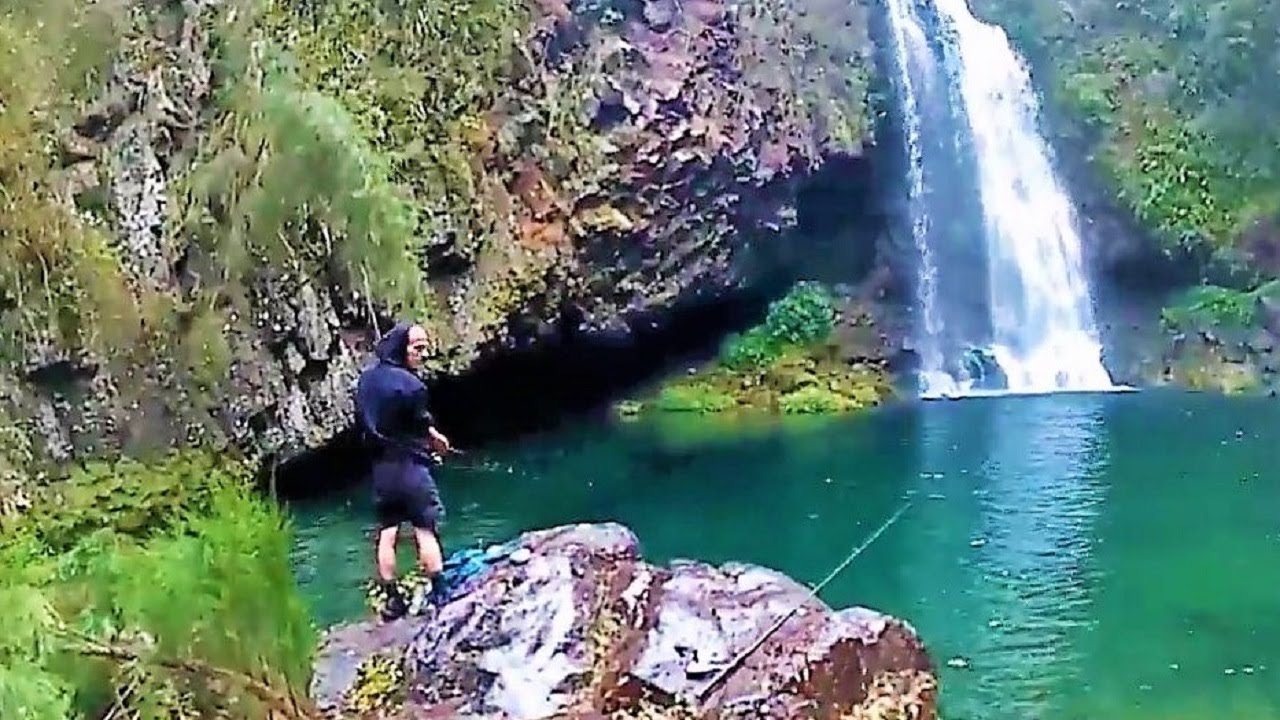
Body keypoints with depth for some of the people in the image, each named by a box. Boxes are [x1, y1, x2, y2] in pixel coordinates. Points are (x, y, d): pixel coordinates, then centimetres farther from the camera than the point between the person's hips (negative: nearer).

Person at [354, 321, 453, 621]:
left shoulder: (366, 379, 4)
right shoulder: (411, 385, -17)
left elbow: (362, 419, 11)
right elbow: (423, 426, -10)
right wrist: (436, 439, 12)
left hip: (379, 467, 6)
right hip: (409, 465, -6)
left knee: (387, 534, 9)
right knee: (426, 531, 0)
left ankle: (392, 600, 13)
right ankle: (438, 595, 1)